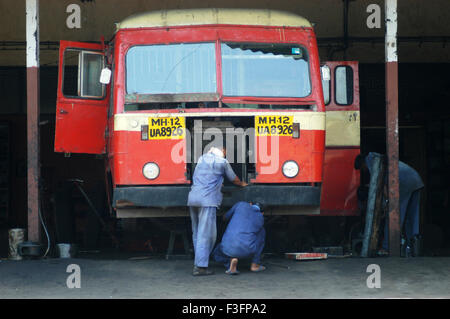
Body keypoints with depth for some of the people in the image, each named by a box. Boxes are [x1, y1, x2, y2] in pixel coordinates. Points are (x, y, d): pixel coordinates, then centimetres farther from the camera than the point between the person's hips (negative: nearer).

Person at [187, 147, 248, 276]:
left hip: (192, 198, 7)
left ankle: (198, 263, 16)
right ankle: (200, 266, -13)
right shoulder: (222, 162, 2)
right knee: (205, 234, -8)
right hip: (207, 199, -7)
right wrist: (242, 184, 38)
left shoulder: (202, 158, 18)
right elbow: (234, 179, 15)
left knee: (197, 233, 13)